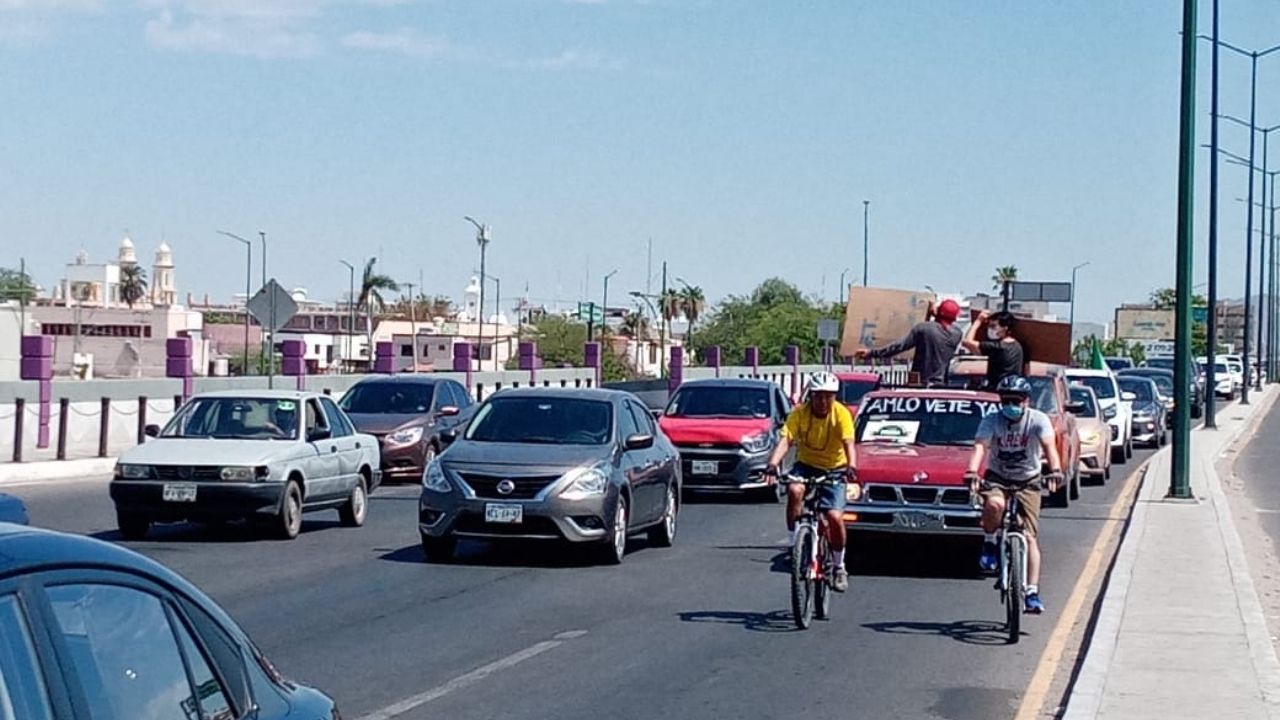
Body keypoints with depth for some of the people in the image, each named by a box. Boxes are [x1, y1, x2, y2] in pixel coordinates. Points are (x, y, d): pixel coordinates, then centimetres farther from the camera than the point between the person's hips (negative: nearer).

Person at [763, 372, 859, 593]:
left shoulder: (841, 414, -17)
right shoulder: (799, 413, -14)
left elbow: (849, 444, -28)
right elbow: (785, 440, -26)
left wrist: (851, 468, -48)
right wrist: (773, 465, -44)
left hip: (834, 470, -1)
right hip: (806, 465, 1)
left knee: (835, 517, -17)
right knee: (795, 490, -33)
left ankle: (839, 567, 7)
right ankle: (794, 545, -19)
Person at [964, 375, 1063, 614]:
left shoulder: (1038, 420, -14)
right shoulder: (991, 421, -13)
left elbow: (1049, 446, -28)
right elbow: (980, 447, -27)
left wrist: (1055, 471, -48)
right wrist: (972, 473, -46)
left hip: (1028, 481, 0)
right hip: (997, 478, 0)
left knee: (1030, 537, -8)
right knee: (994, 504, -35)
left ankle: (1032, 593, -4)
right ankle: (989, 544, -7)